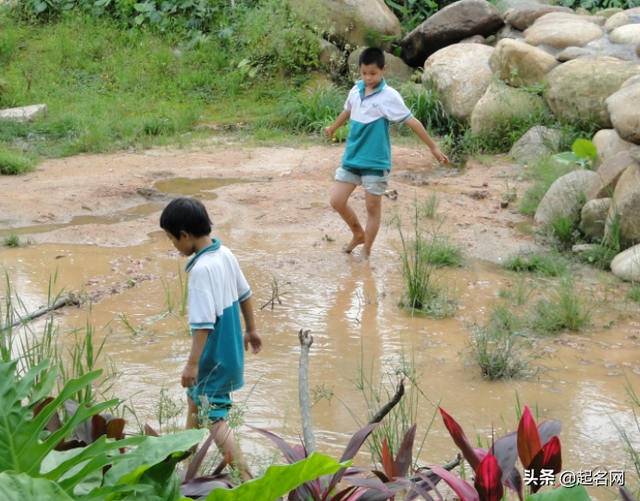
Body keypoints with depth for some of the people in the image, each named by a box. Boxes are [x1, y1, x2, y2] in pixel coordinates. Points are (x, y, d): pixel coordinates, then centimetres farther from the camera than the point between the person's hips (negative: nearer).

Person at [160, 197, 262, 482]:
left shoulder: (201, 269, -26)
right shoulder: (225, 254, 0)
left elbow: (203, 323, -27)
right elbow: (245, 295, 12)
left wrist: (192, 364, -22)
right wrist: (251, 330, 25)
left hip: (214, 355, -10)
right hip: (229, 347, 10)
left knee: (214, 417, -2)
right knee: (195, 393, 29)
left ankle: (246, 478, -4)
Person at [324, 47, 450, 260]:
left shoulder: (389, 96, -13)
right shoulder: (356, 90, 4)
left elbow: (411, 121, -11)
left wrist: (433, 148, -11)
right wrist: (333, 128, 42)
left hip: (375, 162, -5)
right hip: (351, 157, 5)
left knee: (373, 207, 2)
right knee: (337, 201, 4)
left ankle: (366, 251, 15)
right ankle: (358, 234, 27)